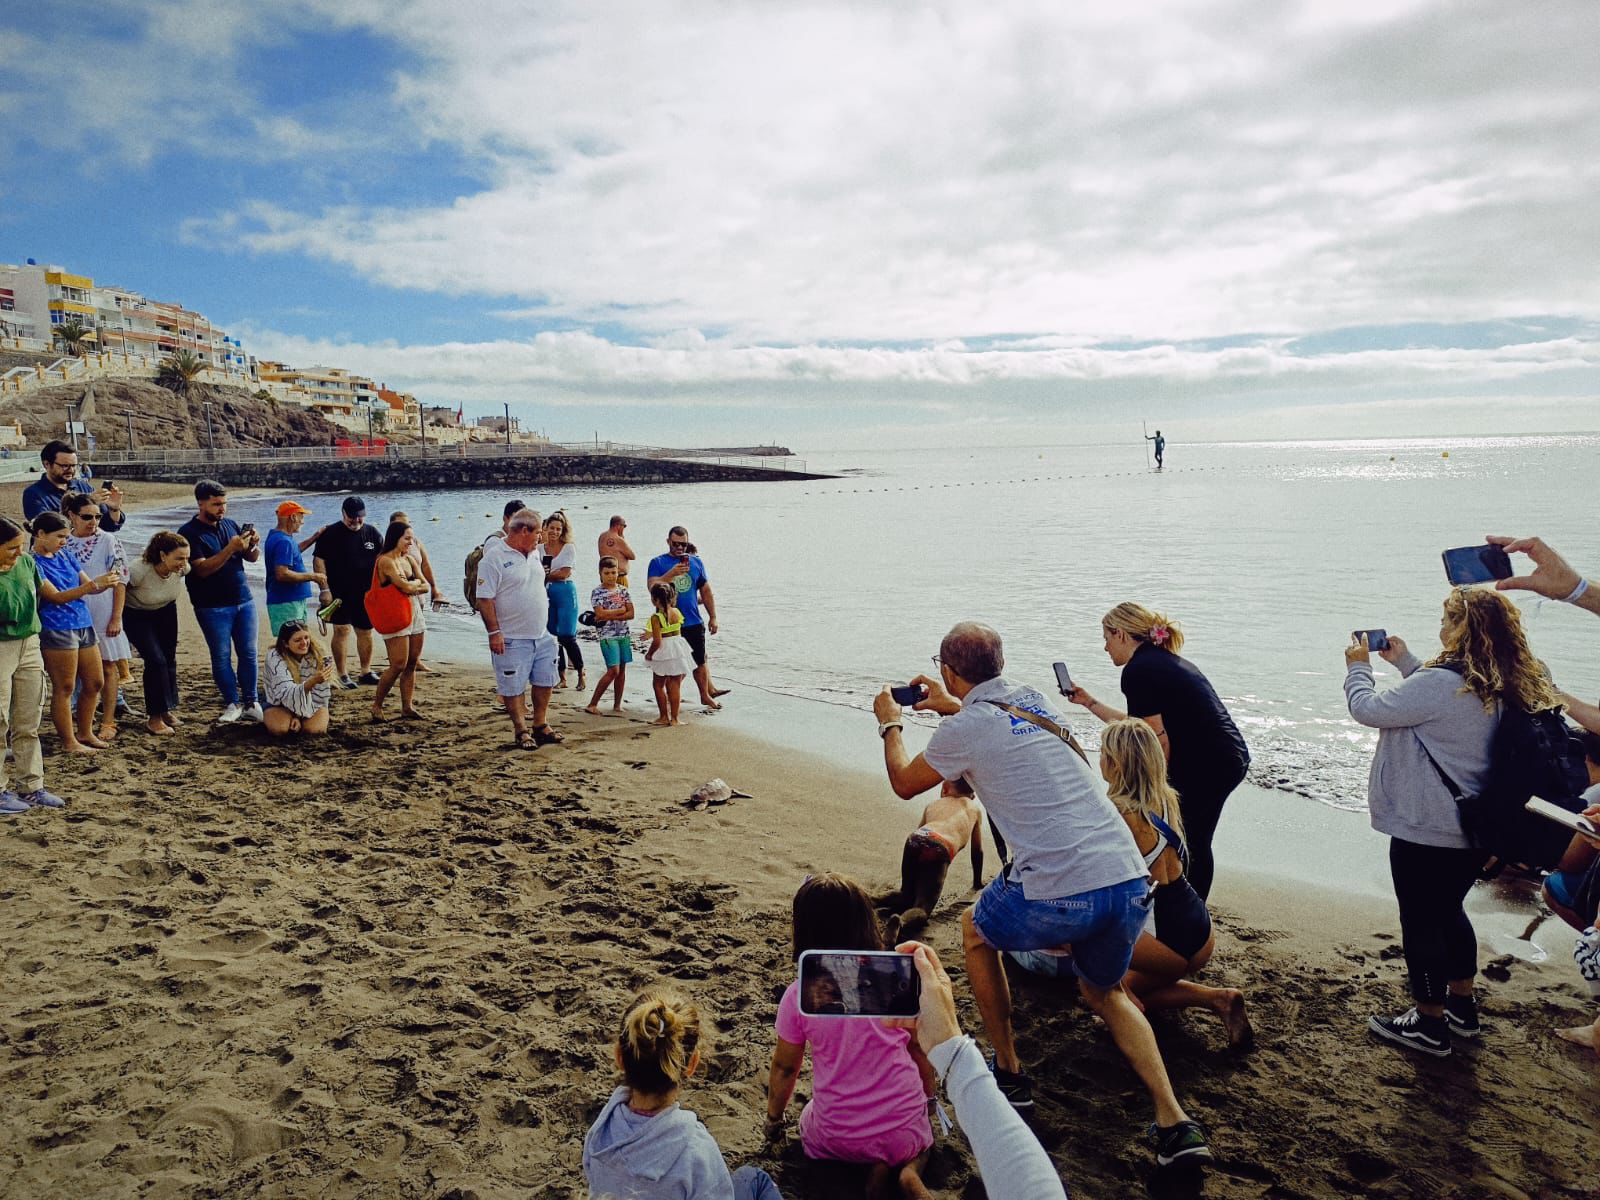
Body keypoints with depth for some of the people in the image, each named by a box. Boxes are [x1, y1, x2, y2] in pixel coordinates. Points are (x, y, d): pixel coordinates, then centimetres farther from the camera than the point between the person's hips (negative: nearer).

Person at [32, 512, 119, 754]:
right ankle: (69, 742, 9)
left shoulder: (66, 555, 12)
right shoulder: (33, 563, -10)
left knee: (95, 683, 12)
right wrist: (94, 584, -25)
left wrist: (105, 582, -8)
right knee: (64, 688, 0)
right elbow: (56, 597, -18)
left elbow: (87, 586, 15)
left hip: (84, 626, 8)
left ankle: (85, 733, 26)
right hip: (57, 631, -8)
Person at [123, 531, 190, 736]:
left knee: (169, 658, 8)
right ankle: (154, 717, -3)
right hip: (136, 615, -5)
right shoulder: (139, 571, -37)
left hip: (166, 612, 5)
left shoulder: (182, 569, -23)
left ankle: (167, 709, 26)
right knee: (156, 660, -14)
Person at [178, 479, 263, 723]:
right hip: (213, 607, -4)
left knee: (248, 653, 5)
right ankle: (232, 704, 11)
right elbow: (202, 569, -17)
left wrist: (254, 545, -9)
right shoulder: (189, 532, -8)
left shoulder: (230, 524, 8)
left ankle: (250, 703, 11)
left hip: (244, 601, 5)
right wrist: (230, 549, -24)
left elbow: (252, 558, 12)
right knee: (221, 657, 2)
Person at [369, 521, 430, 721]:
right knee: (398, 665, -9)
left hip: (415, 612, 7)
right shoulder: (386, 561, -11)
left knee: (412, 664, 6)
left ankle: (407, 707, 12)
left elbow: (425, 586, 11)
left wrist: (412, 587, -8)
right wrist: (416, 582, 1)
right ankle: (376, 705, 6)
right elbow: (405, 586, -20)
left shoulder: (409, 559, 13)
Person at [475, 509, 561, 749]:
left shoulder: (532, 555, 11)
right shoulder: (494, 558, -14)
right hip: (512, 639, -8)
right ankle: (521, 731, 14)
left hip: (541, 636, 8)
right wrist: (494, 632, -20)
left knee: (544, 682, 13)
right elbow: (484, 599, -17)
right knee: (513, 687, 2)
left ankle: (540, 726, 26)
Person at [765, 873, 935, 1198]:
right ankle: (910, 1168, 1)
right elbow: (921, 1052, 0)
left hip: (838, 1141, -1)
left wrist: (774, 1119, 20)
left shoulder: (799, 995, -13)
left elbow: (784, 1068, 0)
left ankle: (876, 1171, 5)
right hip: (905, 1131, 1)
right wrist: (928, 1104, 20)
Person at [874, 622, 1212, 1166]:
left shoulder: (964, 728, -3)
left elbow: (904, 784, 16)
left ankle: (1008, 1074, 31)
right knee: (1104, 992, 31)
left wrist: (889, 724, 31)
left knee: (977, 933, 26)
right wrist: (952, 706, 50)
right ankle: (1175, 1123, 15)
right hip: (1130, 880, 6)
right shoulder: (1034, 699, 16)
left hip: (1058, 895, -6)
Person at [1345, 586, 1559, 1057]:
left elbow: (1367, 709, -19)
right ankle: (1462, 1006, 39)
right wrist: (1404, 661, 18)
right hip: (1472, 828, 9)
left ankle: (1428, 1024, 18)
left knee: (1421, 922, 6)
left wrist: (1358, 665, -1)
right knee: (1449, 911, 25)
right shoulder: (1499, 689, 2)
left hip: (1425, 831, -9)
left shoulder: (1440, 683, -26)